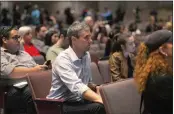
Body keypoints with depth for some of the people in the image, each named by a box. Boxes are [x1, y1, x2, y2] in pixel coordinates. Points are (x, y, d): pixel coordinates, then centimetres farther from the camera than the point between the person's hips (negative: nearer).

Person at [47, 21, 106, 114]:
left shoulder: (86, 56, 8)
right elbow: (77, 87, -31)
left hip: (79, 101, 7)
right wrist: (101, 100, -42)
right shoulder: (63, 59, -17)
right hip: (61, 105, -7)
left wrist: (96, 88, -2)